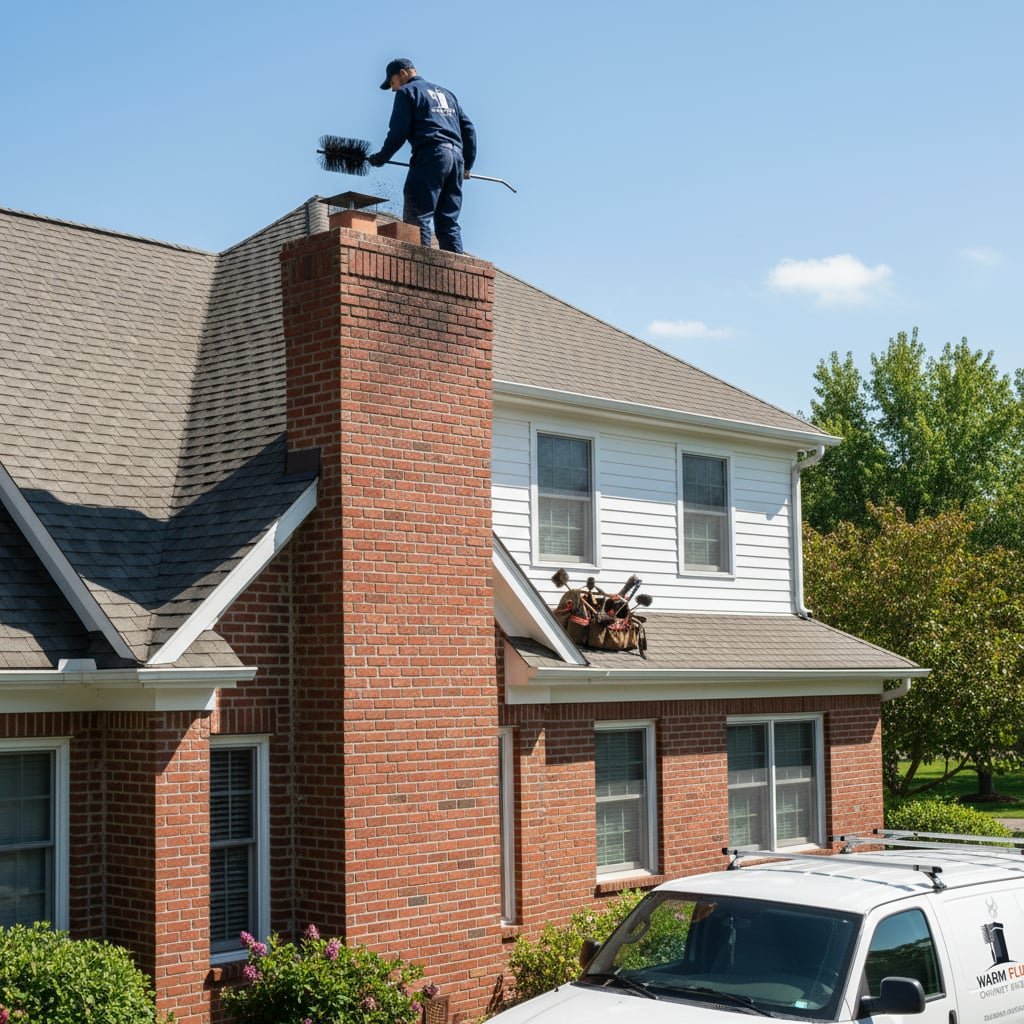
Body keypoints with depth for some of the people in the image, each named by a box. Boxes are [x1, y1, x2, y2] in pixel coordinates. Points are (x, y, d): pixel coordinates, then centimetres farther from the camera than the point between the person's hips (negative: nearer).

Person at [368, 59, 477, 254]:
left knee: (417, 217, -10)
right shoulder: (446, 93, 29)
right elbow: (468, 128, 23)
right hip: (456, 156, 7)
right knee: (449, 222, 6)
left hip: (430, 156, -7)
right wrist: (467, 165, 27)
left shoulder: (407, 92, 8)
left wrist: (380, 158, 11)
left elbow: (398, 132, -1)